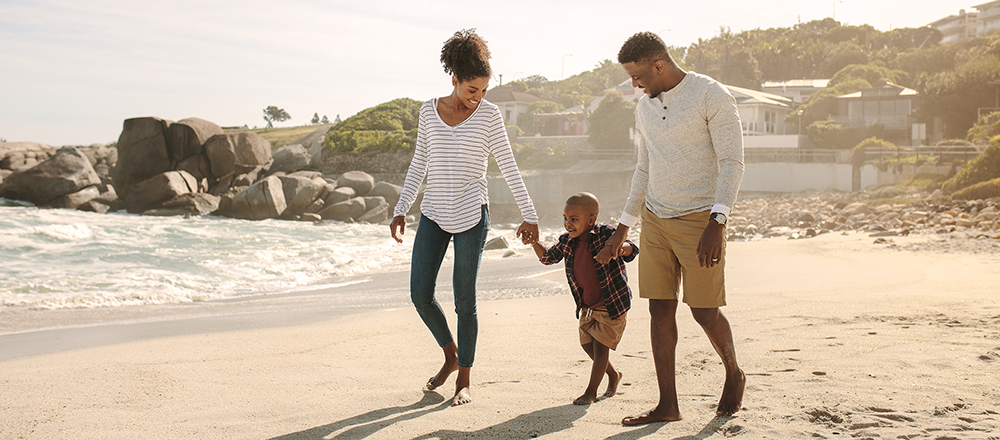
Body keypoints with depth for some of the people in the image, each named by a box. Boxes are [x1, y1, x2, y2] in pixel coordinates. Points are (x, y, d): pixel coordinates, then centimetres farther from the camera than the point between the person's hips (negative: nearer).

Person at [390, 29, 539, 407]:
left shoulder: (488, 114, -3)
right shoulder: (429, 111, 6)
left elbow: (508, 167, -2)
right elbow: (419, 165, 13)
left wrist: (529, 216, -6)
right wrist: (400, 210, 8)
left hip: (471, 214, -3)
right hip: (433, 215, 3)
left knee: (464, 300, -2)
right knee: (420, 294, -2)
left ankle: (464, 381, 12)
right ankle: (450, 355, 24)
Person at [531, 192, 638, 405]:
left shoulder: (605, 234, -19)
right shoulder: (567, 242, -2)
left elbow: (632, 250, -23)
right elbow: (548, 257, 11)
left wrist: (621, 249, -46)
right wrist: (534, 242, -7)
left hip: (613, 305, -6)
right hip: (587, 306, 7)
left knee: (600, 346, -4)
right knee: (588, 345, 13)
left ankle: (591, 391, 10)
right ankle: (613, 375, 38)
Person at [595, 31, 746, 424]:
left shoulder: (712, 97, -10)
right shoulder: (644, 108, 11)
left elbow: (732, 163, -14)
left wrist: (716, 223, -25)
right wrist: (621, 232, 19)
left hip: (699, 219, -6)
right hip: (655, 219, 6)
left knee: (705, 311, -1)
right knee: (660, 309, 3)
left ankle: (733, 374, 28)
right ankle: (667, 406, 9)